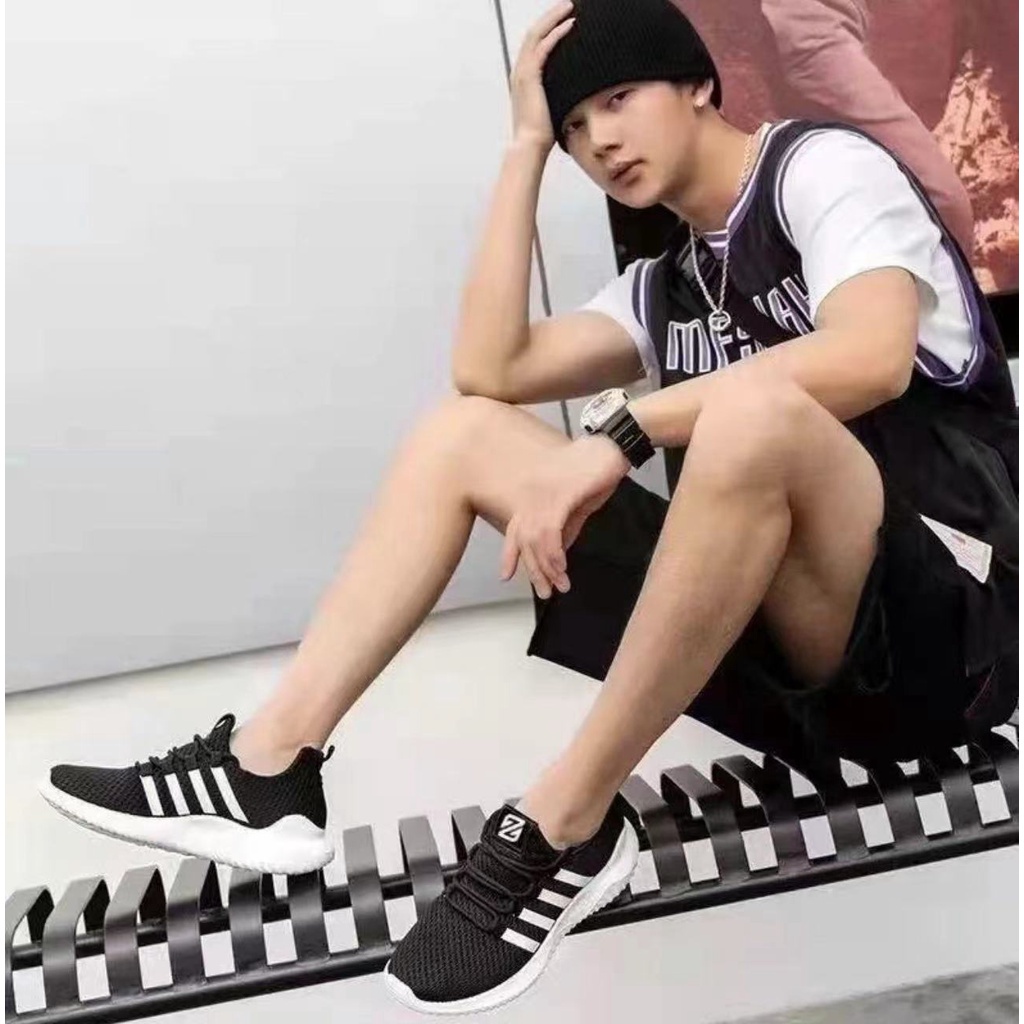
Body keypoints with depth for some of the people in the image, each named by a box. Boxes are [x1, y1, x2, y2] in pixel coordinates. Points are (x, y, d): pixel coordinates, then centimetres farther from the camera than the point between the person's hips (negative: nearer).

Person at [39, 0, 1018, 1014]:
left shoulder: (822, 166, -1)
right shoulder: (663, 288, 18)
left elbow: (872, 357, -22)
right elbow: (489, 370, 2)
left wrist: (621, 434, -22)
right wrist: (525, 146, 6)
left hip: (936, 623, -6)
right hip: (785, 644, 6)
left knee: (754, 404, -38)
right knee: (463, 429, 3)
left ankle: (567, 827, -23)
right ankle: (268, 768, -7)